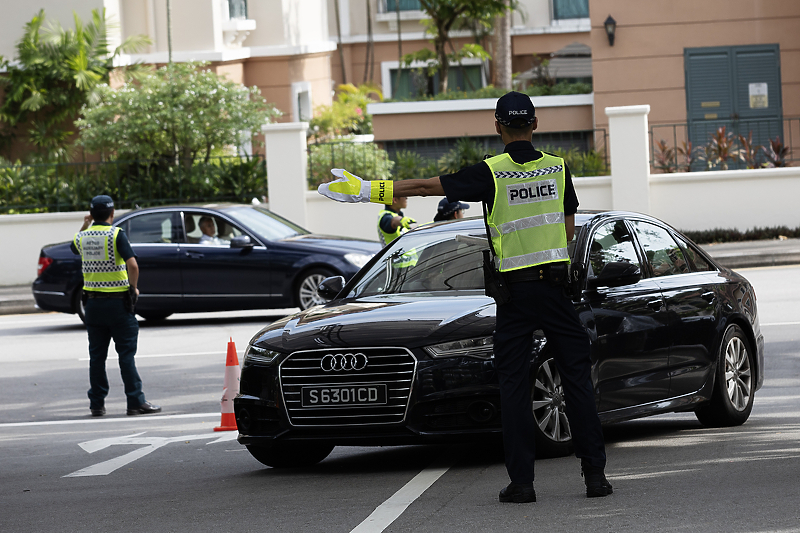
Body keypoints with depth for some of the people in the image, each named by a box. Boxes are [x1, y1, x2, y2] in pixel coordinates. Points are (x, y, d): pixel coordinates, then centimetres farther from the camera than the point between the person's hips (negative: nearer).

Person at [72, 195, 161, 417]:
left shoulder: (82, 237, 4)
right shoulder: (116, 234, -11)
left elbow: (75, 247, 30)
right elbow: (132, 264, -20)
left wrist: (84, 226, 27)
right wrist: (134, 288, -6)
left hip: (92, 302, 4)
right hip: (117, 301, -4)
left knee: (97, 356, 9)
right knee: (126, 354, -1)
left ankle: (97, 404, 9)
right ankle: (135, 402, -2)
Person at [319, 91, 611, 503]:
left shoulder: (491, 173, -6)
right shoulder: (559, 168, 3)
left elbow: (426, 187, -6)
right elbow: (569, 229, 10)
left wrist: (366, 190, -2)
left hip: (515, 288, -2)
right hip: (556, 284, 2)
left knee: (514, 385, 3)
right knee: (577, 377, 5)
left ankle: (521, 480, 0)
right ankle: (595, 473, 1)